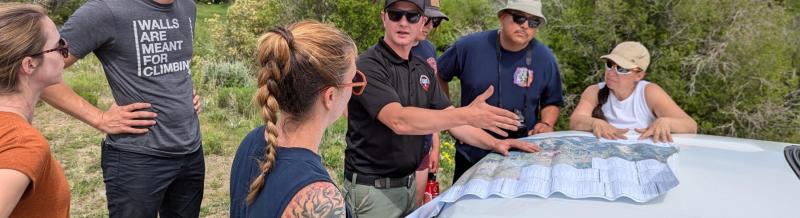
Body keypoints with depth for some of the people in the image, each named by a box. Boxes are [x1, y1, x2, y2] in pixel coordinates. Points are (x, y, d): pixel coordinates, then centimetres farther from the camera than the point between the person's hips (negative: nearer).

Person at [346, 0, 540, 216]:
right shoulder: (369, 66, -17)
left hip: (409, 183, 7)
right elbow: (399, 121, -30)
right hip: (372, 189, -7)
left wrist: (494, 143, -4)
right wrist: (467, 115, -36)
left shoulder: (423, 69, 8)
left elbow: (451, 118, 10)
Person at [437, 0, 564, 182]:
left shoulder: (545, 58, -5)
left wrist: (547, 124, -12)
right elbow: (438, 75, 6)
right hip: (471, 153, 0)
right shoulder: (469, 46, -8)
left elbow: (552, 102, 8)